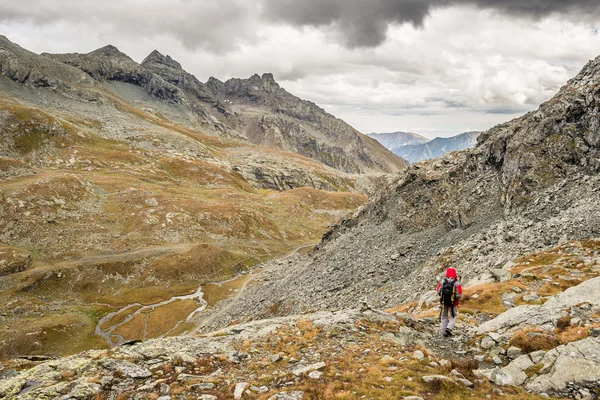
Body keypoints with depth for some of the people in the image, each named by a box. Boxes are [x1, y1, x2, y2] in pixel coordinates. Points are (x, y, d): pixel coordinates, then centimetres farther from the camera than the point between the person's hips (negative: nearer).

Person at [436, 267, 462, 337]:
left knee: (444, 317, 16)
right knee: (453, 316, 17)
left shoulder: (443, 282, -9)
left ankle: (444, 332, 16)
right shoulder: (457, 283, -16)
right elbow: (459, 294, -18)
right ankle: (449, 328, -3)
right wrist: (458, 300, 4)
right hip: (453, 303, -2)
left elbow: (438, 291, -5)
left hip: (443, 302, 2)